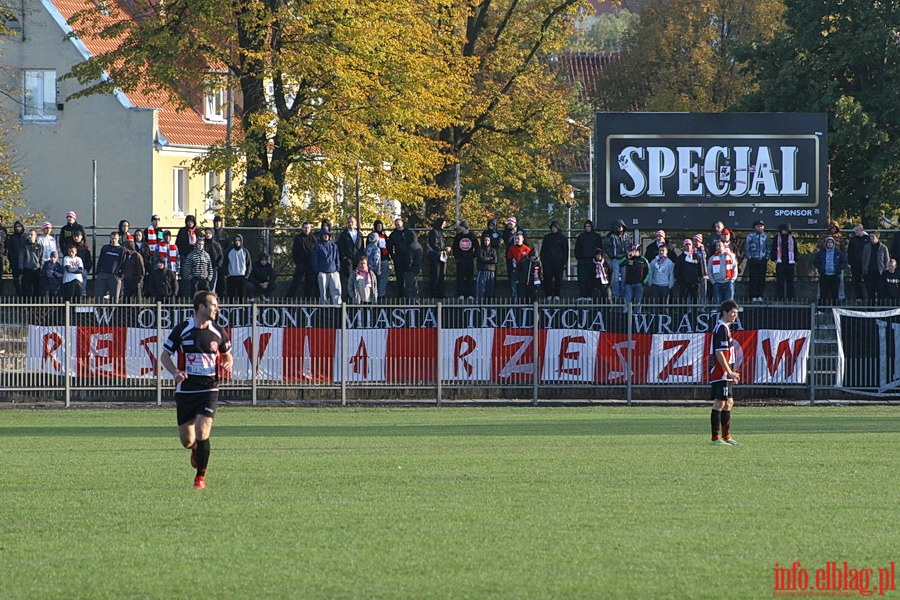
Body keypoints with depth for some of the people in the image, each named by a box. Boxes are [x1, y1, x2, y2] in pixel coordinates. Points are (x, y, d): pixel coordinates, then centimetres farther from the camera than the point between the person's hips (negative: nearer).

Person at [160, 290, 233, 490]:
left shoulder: (218, 332, 3)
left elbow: (227, 354, 19)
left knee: (202, 433, -15)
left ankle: (201, 476, 0)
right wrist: (175, 372, -13)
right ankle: (196, 450, 41)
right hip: (185, 390, 0)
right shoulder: (182, 329, -3)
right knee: (187, 441, 4)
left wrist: (227, 365, -5)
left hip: (209, 389, 0)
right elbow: (165, 355, 5)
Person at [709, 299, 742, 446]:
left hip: (724, 374, 11)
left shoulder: (725, 327, 18)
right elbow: (719, 353, -20)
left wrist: (731, 373, 23)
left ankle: (726, 437, 19)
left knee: (728, 403, 13)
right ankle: (715, 438, -7)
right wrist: (730, 372, -20)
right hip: (720, 373, -11)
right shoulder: (721, 328, -14)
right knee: (719, 404, -9)